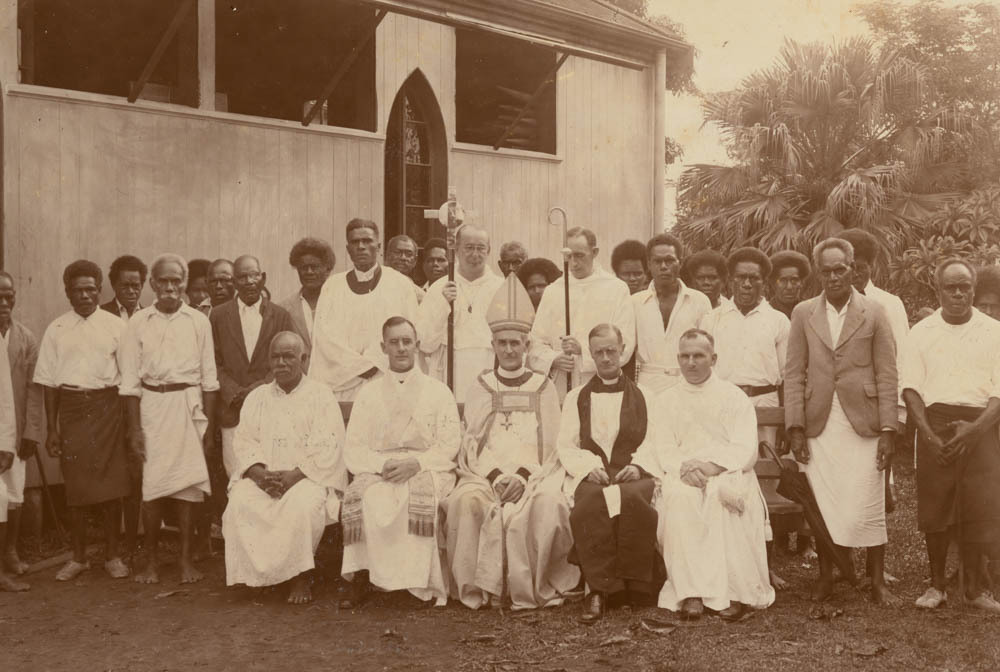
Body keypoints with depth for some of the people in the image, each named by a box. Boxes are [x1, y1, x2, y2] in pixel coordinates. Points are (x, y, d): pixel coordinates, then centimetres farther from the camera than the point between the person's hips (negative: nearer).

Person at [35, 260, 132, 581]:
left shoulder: (115, 325, 1)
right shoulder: (56, 329, 4)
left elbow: (128, 375, 2)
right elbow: (49, 381, 5)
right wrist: (51, 429, 2)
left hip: (107, 407, -1)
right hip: (71, 407, 1)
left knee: (111, 485, 3)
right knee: (76, 486, 6)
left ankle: (112, 555, 17)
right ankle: (78, 557, 20)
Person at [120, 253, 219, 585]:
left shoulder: (199, 322, 3)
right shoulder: (139, 322, 2)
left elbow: (209, 378, 5)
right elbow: (131, 380, 2)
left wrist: (209, 426, 3)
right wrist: (134, 428, -3)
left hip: (189, 405, 0)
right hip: (152, 405, 0)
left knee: (187, 483, 1)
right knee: (152, 486, -2)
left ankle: (186, 559, 12)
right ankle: (151, 560, 12)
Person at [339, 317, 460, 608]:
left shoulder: (438, 391, 14)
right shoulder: (368, 393, 17)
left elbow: (448, 446, 4)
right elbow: (353, 449, 8)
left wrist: (415, 463, -15)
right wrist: (382, 464, -13)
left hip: (428, 471, -1)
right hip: (377, 472, 1)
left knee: (420, 496, -36)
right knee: (366, 497, -33)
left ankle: (422, 582, -28)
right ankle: (361, 575, -26)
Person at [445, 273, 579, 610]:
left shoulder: (543, 387, 13)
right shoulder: (481, 387, 15)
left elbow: (549, 444, 6)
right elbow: (472, 443, 7)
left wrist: (523, 476, -12)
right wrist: (496, 476, -11)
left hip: (535, 473, -1)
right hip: (486, 472, 1)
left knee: (548, 503, -33)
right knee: (465, 501, -31)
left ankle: (535, 588, -17)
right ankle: (478, 589, -18)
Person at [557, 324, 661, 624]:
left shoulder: (643, 396, 22)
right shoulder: (576, 397, 21)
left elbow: (653, 442, 12)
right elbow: (566, 446, 12)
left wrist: (636, 465, -9)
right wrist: (588, 468, -8)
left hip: (633, 475, 0)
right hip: (590, 475, 0)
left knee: (630, 499, -37)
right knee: (592, 503, -37)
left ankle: (636, 585, -23)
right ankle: (599, 590, -31)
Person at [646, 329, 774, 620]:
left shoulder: (735, 397, 11)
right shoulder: (665, 402, 17)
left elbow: (745, 450, -1)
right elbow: (663, 451, 6)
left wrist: (712, 465, -18)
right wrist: (684, 468, -16)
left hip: (728, 473, -1)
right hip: (683, 476, 1)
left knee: (726, 496, -36)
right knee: (680, 497, -34)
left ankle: (733, 591, -31)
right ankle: (690, 592, -34)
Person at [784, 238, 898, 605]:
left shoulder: (874, 313, 3)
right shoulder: (803, 313, 7)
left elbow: (887, 375, 1)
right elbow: (794, 374, 5)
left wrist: (888, 429, -5)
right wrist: (795, 427, -2)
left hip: (862, 422, -1)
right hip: (818, 423, 1)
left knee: (866, 506, -1)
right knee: (821, 505, 3)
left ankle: (877, 581, 14)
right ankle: (825, 577, 18)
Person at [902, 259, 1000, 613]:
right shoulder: (921, 332, 7)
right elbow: (911, 387, 2)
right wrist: (928, 434, -10)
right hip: (935, 422, 0)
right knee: (934, 507, 1)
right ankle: (936, 584, 14)